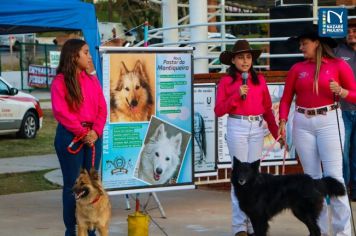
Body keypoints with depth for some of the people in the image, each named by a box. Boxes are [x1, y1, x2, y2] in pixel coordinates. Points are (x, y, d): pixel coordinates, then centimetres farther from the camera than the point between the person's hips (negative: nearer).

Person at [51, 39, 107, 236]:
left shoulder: (93, 80, 11)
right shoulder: (60, 82, -5)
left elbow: (102, 109, 7)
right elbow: (61, 112, -13)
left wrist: (95, 131, -8)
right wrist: (82, 133, -15)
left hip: (93, 136, 5)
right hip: (70, 136, -5)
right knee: (72, 183, 0)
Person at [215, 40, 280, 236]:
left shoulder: (259, 80, 9)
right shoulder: (226, 81, 1)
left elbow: (267, 108, 12)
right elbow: (218, 111, -2)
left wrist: (276, 132, 7)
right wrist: (236, 95, -13)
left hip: (257, 128, 3)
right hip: (237, 128, -3)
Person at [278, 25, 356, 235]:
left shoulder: (339, 65, 0)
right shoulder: (297, 69, 8)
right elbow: (286, 99, 8)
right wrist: (282, 122, -6)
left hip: (329, 121, -4)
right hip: (303, 123, 4)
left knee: (334, 175, -9)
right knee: (312, 176, 7)